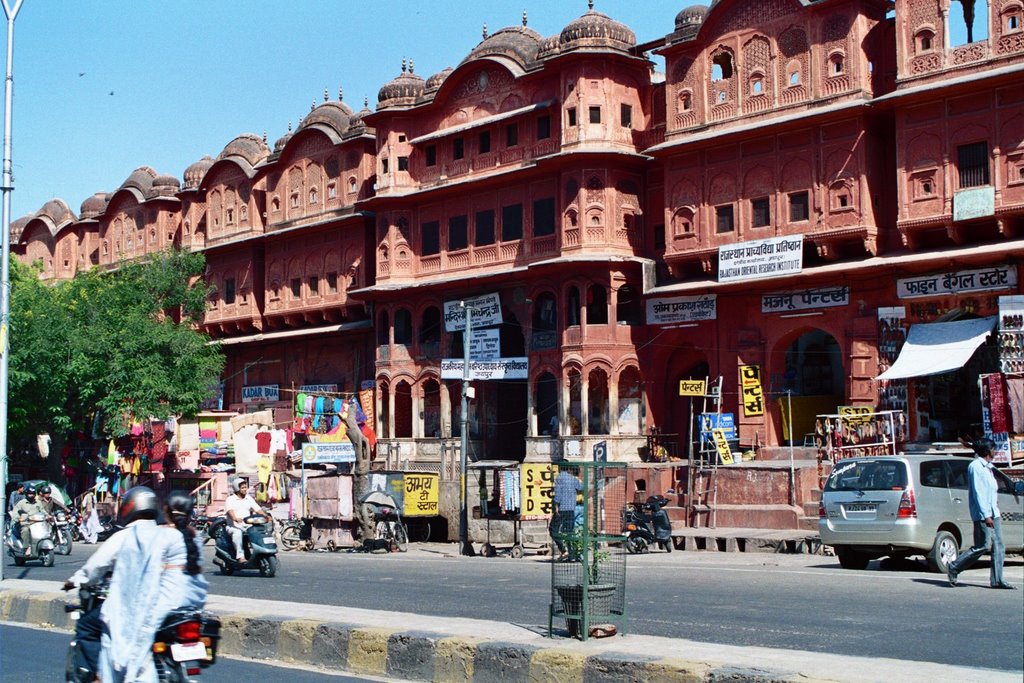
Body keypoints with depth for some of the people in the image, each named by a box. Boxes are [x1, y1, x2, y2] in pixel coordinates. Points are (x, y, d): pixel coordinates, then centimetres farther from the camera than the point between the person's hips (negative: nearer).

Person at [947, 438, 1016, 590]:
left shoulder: (987, 467, 19)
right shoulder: (975, 466, -11)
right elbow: (977, 492, -17)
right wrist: (986, 515, -21)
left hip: (993, 513, 10)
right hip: (982, 514, -10)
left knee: (998, 546, 4)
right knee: (983, 546, -10)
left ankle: (997, 580, 4)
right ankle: (954, 568, 0)